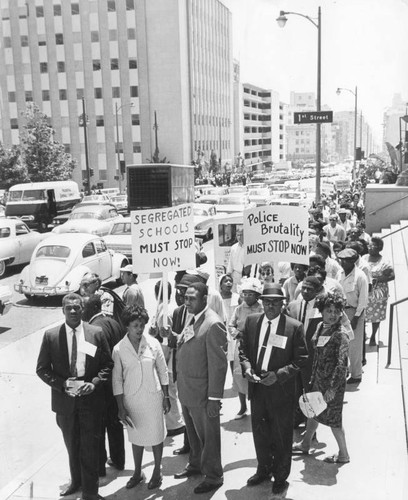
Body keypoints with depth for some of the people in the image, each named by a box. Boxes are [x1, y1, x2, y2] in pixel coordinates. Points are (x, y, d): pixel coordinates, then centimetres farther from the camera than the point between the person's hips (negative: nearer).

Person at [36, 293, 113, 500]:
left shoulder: (96, 333, -5)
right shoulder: (50, 336, -4)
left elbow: (107, 365, 0)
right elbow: (42, 368, -1)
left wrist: (94, 383, -16)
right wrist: (62, 384, -15)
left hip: (91, 399, -1)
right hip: (64, 399, 1)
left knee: (90, 446, 5)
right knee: (72, 445, 20)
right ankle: (76, 481, 43)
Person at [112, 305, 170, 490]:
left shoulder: (153, 343, -9)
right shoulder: (119, 349, -10)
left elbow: (163, 371, 0)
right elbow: (117, 380, -4)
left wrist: (166, 397, 2)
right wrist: (121, 407, -5)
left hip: (153, 397, 0)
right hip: (131, 399, 0)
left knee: (156, 435, 11)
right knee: (136, 436, 16)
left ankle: (157, 472, 31)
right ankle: (137, 473, 35)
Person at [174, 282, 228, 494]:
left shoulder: (213, 324, -20)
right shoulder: (192, 320, 6)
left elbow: (218, 364, -20)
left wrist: (214, 398, -20)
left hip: (202, 393, -7)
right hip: (186, 391, 8)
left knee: (208, 435, 10)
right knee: (193, 432, 24)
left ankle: (213, 476, 27)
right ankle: (196, 464, 44)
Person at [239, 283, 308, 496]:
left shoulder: (294, 327, -13)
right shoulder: (251, 321, 0)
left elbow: (300, 360, -10)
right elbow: (243, 349, 9)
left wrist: (278, 375, -19)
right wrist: (247, 367, -10)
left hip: (281, 390, -4)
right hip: (256, 388, 4)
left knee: (281, 437, 11)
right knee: (259, 433, 20)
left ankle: (281, 477, 33)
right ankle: (263, 470, 42)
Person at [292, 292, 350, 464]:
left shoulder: (340, 334, -20)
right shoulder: (320, 327, 2)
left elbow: (342, 364, -20)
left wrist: (333, 388, -20)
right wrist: (313, 377, 14)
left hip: (333, 382, -7)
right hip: (318, 379, 7)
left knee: (332, 417, 4)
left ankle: (343, 454, 21)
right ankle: (305, 444, 39)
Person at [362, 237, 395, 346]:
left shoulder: (384, 263, -11)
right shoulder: (364, 258, 1)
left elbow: (392, 276, -10)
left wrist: (377, 280, -19)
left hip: (377, 293, -2)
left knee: (376, 316, 9)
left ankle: (373, 336, 29)